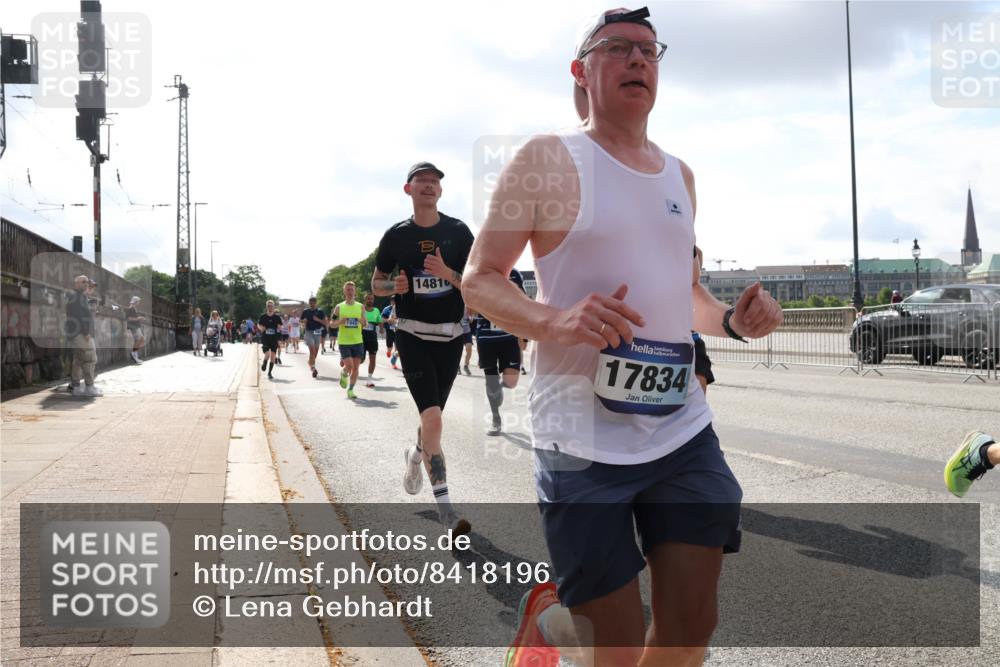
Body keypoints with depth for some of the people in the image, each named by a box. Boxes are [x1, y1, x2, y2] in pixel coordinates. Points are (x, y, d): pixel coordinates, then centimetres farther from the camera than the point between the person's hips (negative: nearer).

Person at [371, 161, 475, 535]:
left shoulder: (458, 232, 2)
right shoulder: (396, 235, 1)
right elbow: (376, 284, 11)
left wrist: (447, 274, -21)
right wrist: (394, 287, -11)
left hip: (451, 335, 2)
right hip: (412, 334, -2)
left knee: (433, 416, 14)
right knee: (432, 417, -16)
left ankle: (414, 456, 50)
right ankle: (445, 510, -13)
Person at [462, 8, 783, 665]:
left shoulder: (679, 175, 16)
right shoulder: (547, 159, -3)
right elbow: (479, 280, -5)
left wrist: (732, 320, 4)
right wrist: (551, 321, -25)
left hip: (684, 431, 6)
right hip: (583, 440, -5)